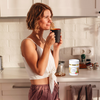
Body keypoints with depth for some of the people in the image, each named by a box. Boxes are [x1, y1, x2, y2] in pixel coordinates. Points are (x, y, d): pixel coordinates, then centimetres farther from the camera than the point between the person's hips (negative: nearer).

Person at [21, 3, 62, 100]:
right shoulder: (27, 43, -15)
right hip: (40, 91, -7)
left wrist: (56, 47, -1)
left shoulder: (44, 41, 5)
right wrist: (47, 45, -21)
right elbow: (39, 71, -22)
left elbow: (54, 67, 8)